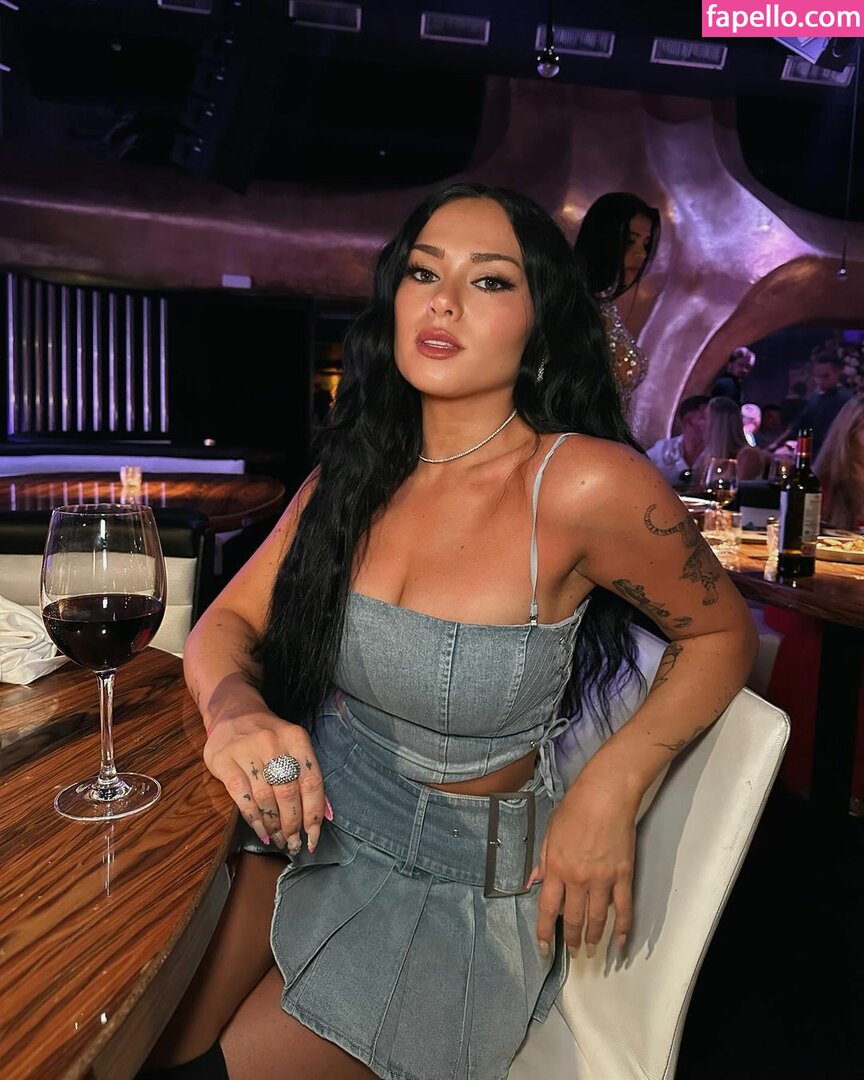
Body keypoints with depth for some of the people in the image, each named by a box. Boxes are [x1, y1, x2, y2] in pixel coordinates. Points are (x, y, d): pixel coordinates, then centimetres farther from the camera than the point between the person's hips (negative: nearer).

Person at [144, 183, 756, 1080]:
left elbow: (721, 634, -6)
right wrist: (234, 706, -24)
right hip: (306, 819, 4)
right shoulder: (360, 468, -4)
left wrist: (610, 788, -18)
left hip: (462, 881, -3)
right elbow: (228, 621, -1)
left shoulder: (584, 483, -21)